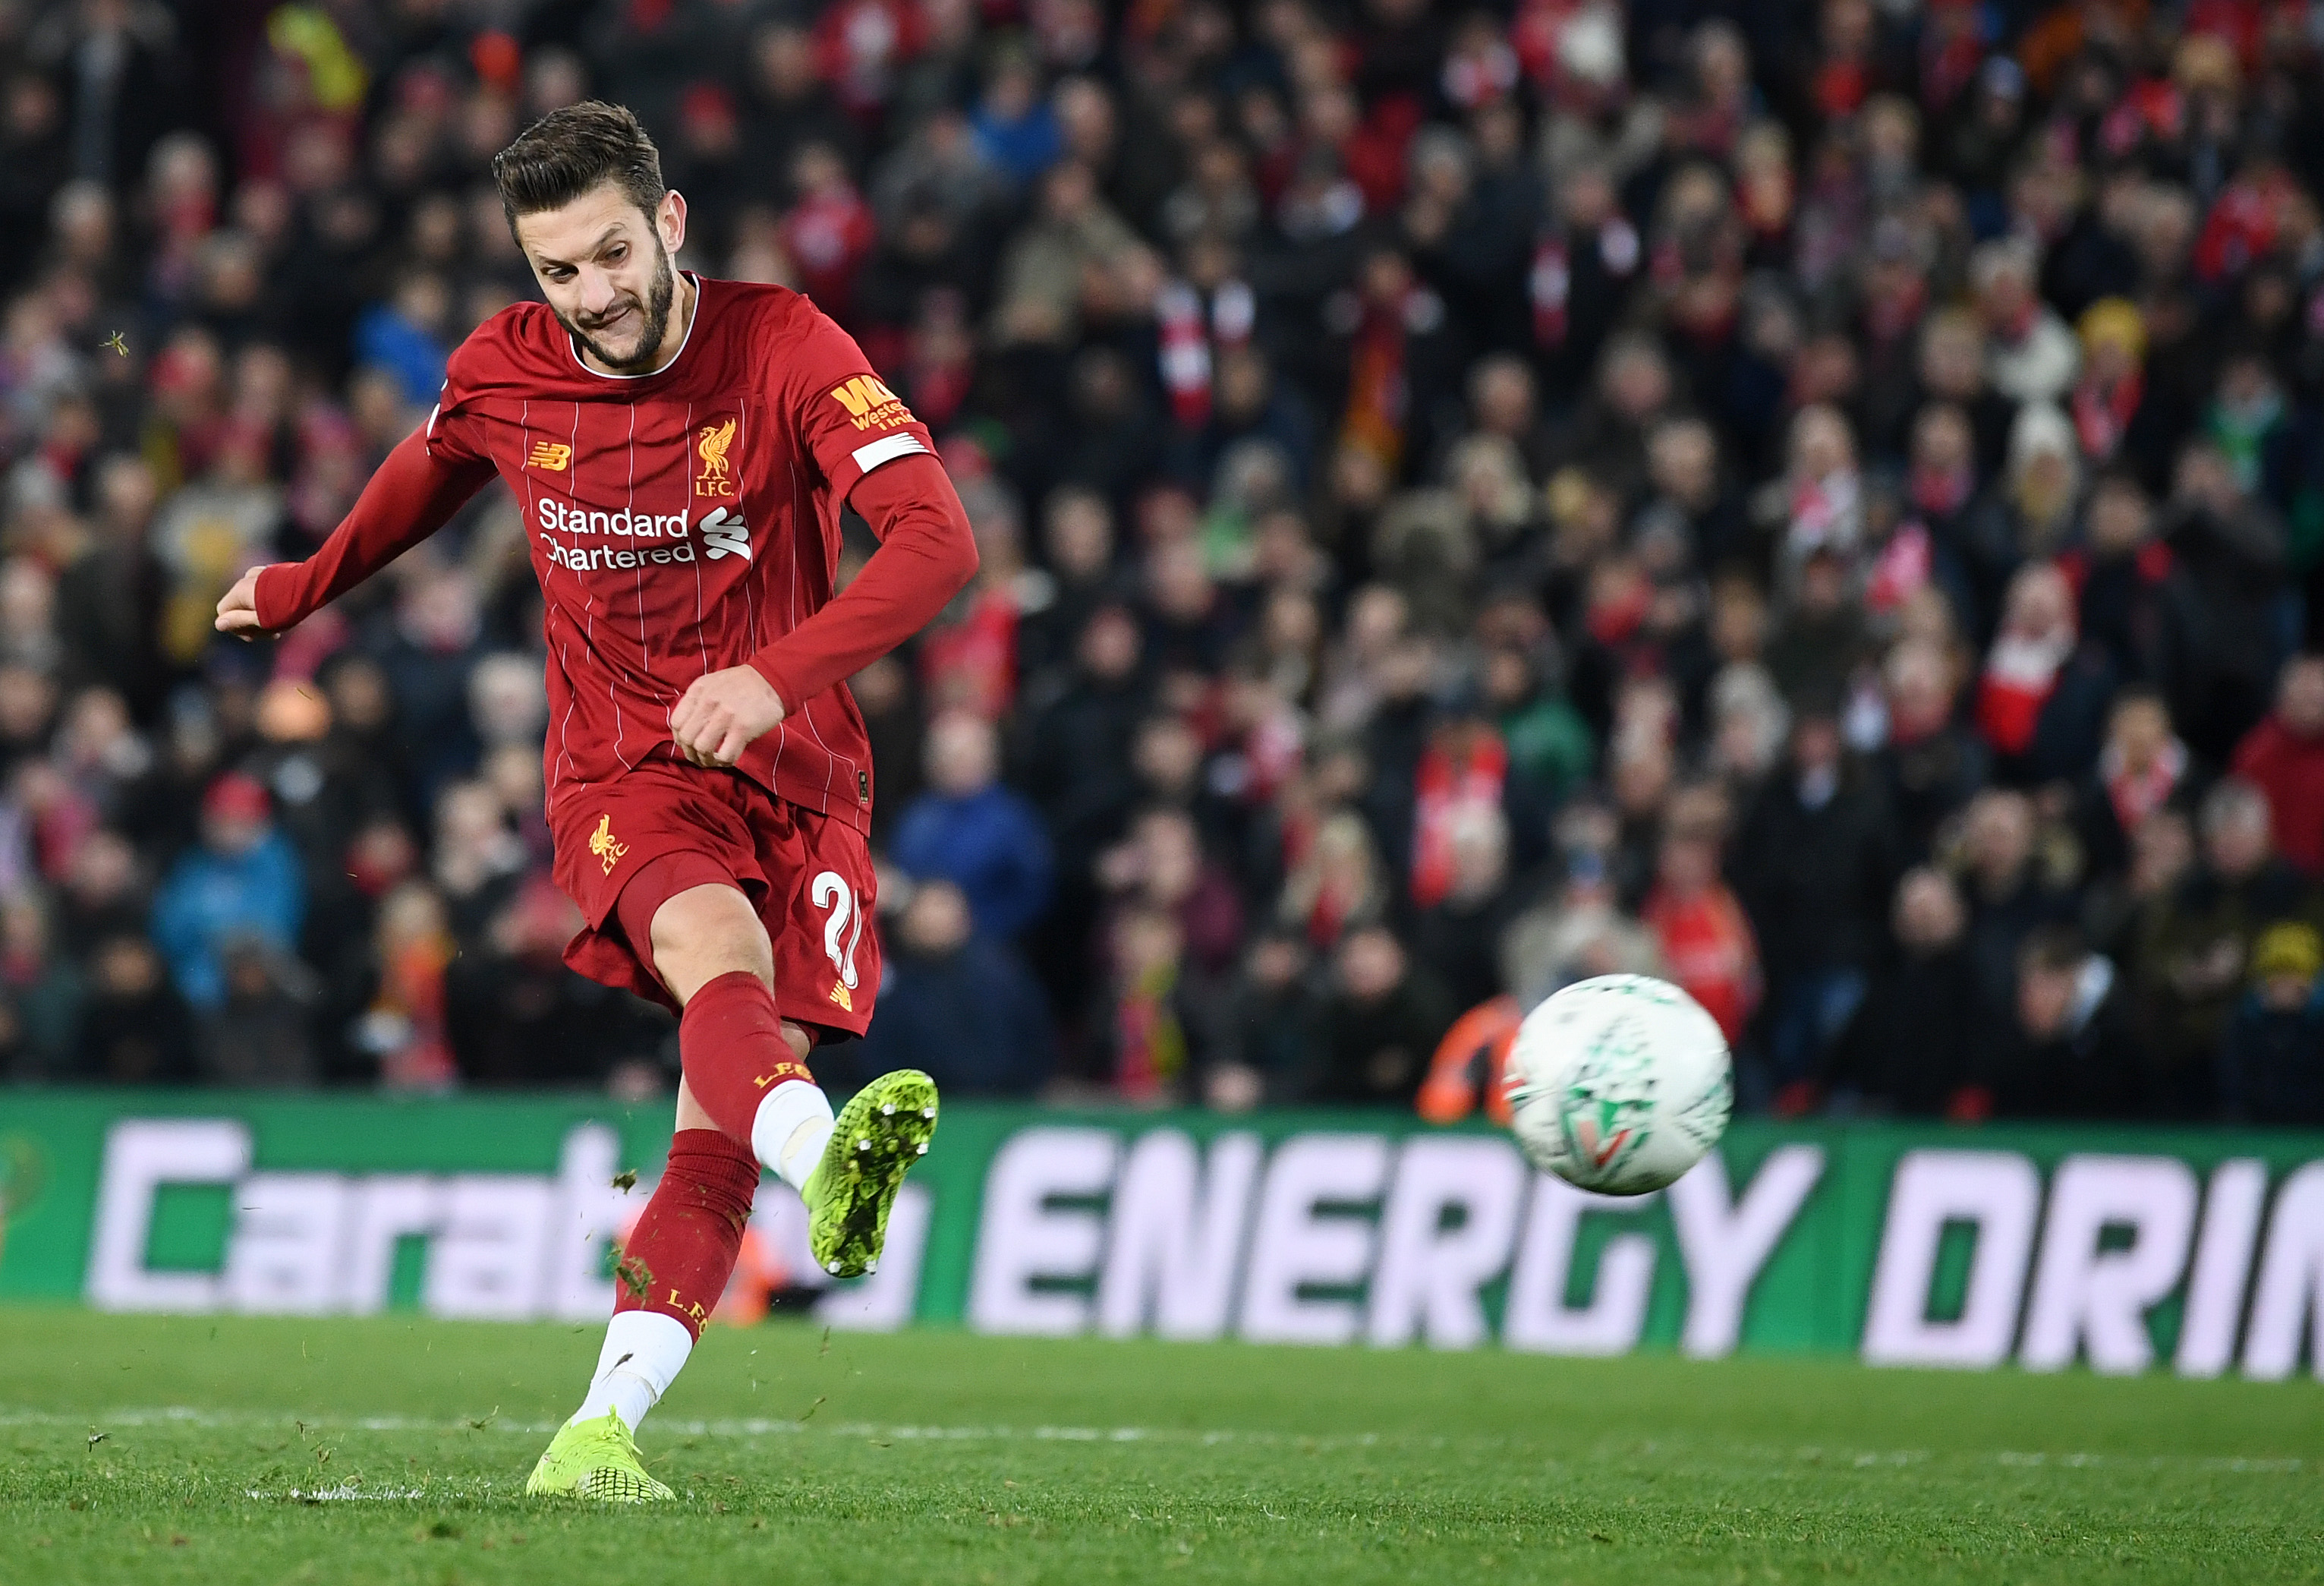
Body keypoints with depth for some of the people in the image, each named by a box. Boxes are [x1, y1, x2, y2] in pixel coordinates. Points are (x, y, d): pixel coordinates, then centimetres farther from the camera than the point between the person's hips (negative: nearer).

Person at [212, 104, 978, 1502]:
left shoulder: (785, 349, -10)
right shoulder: (501, 377, 0)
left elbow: (938, 538, -21)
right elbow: (434, 471, 26)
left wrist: (782, 675, -36)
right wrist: (308, 586, 41)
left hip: (795, 766, 1)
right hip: (624, 770, -1)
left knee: (722, 1106, -13)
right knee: (719, 950, -34)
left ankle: (602, 1425, -11)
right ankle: (826, 1156, -66)